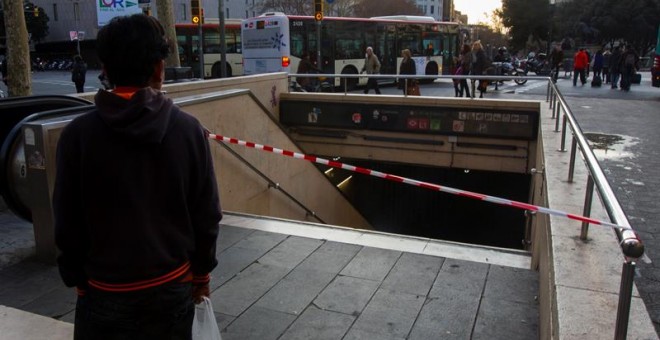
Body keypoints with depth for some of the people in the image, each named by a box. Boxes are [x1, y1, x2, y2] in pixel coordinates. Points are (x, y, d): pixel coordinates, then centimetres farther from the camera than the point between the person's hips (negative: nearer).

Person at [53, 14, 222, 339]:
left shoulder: (78, 134, -12)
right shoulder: (188, 128, -10)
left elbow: (68, 222, -6)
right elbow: (207, 214, -5)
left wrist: (78, 280, 9)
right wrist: (201, 272, 8)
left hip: (106, 291, -1)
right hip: (173, 285, 1)